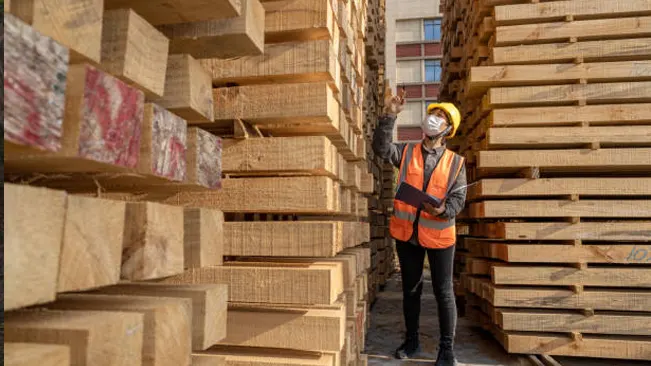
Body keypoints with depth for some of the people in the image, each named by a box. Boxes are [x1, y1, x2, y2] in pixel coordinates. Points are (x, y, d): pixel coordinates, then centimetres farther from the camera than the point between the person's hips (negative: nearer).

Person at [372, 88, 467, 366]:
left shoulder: (456, 162, 1)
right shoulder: (406, 152, 4)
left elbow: (458, 197, -2)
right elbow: (381, 147, -13)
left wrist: (444, 210, -24)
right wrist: (389, 116, -23)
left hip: (439, 234, -2)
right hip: (406, 232, 2)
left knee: (443, 292, 6)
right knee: (410, 288, 15)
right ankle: (411, 340, 32)